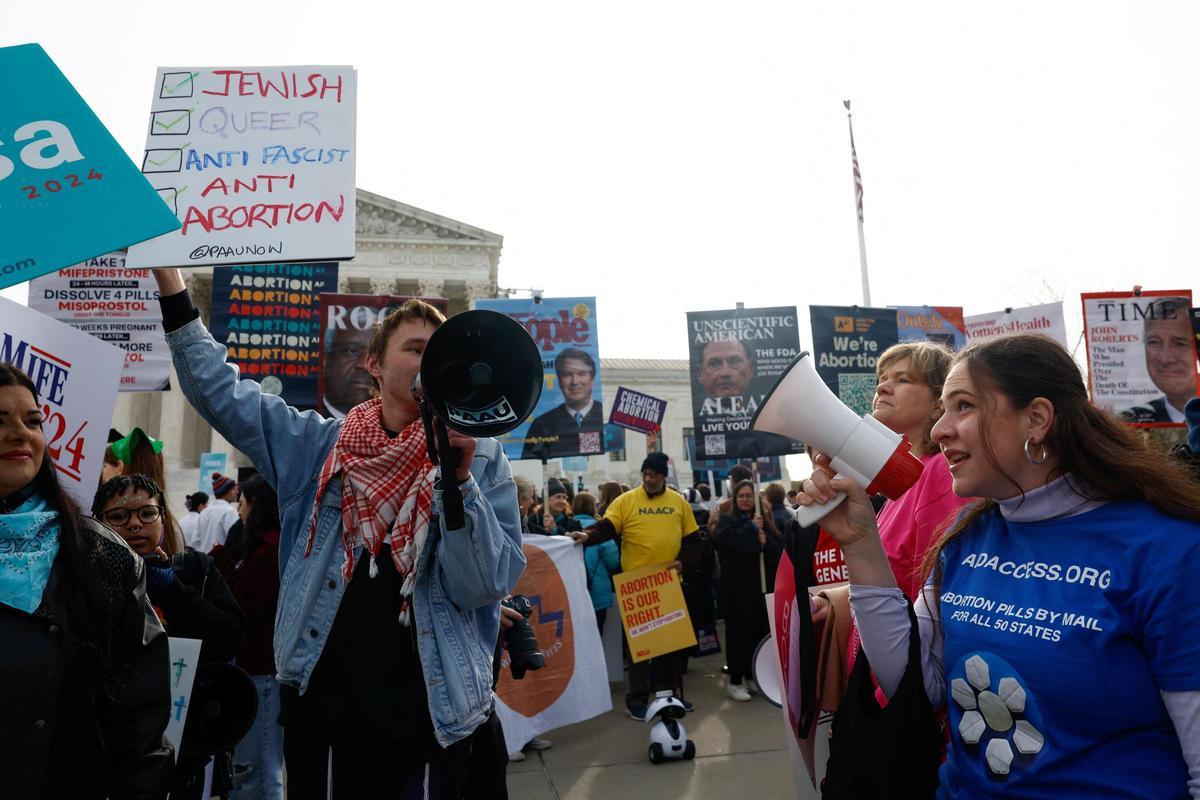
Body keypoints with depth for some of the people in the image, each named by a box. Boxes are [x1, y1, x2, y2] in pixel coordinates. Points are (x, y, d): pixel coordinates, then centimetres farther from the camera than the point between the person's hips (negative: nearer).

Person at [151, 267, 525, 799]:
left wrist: (458, 478, -23)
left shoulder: (480, 459, -4)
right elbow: (218, 391, 7)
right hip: (322, 708, 2)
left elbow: (481, 587, -11)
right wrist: (170, 282, 2)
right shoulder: (316, 446, 3)